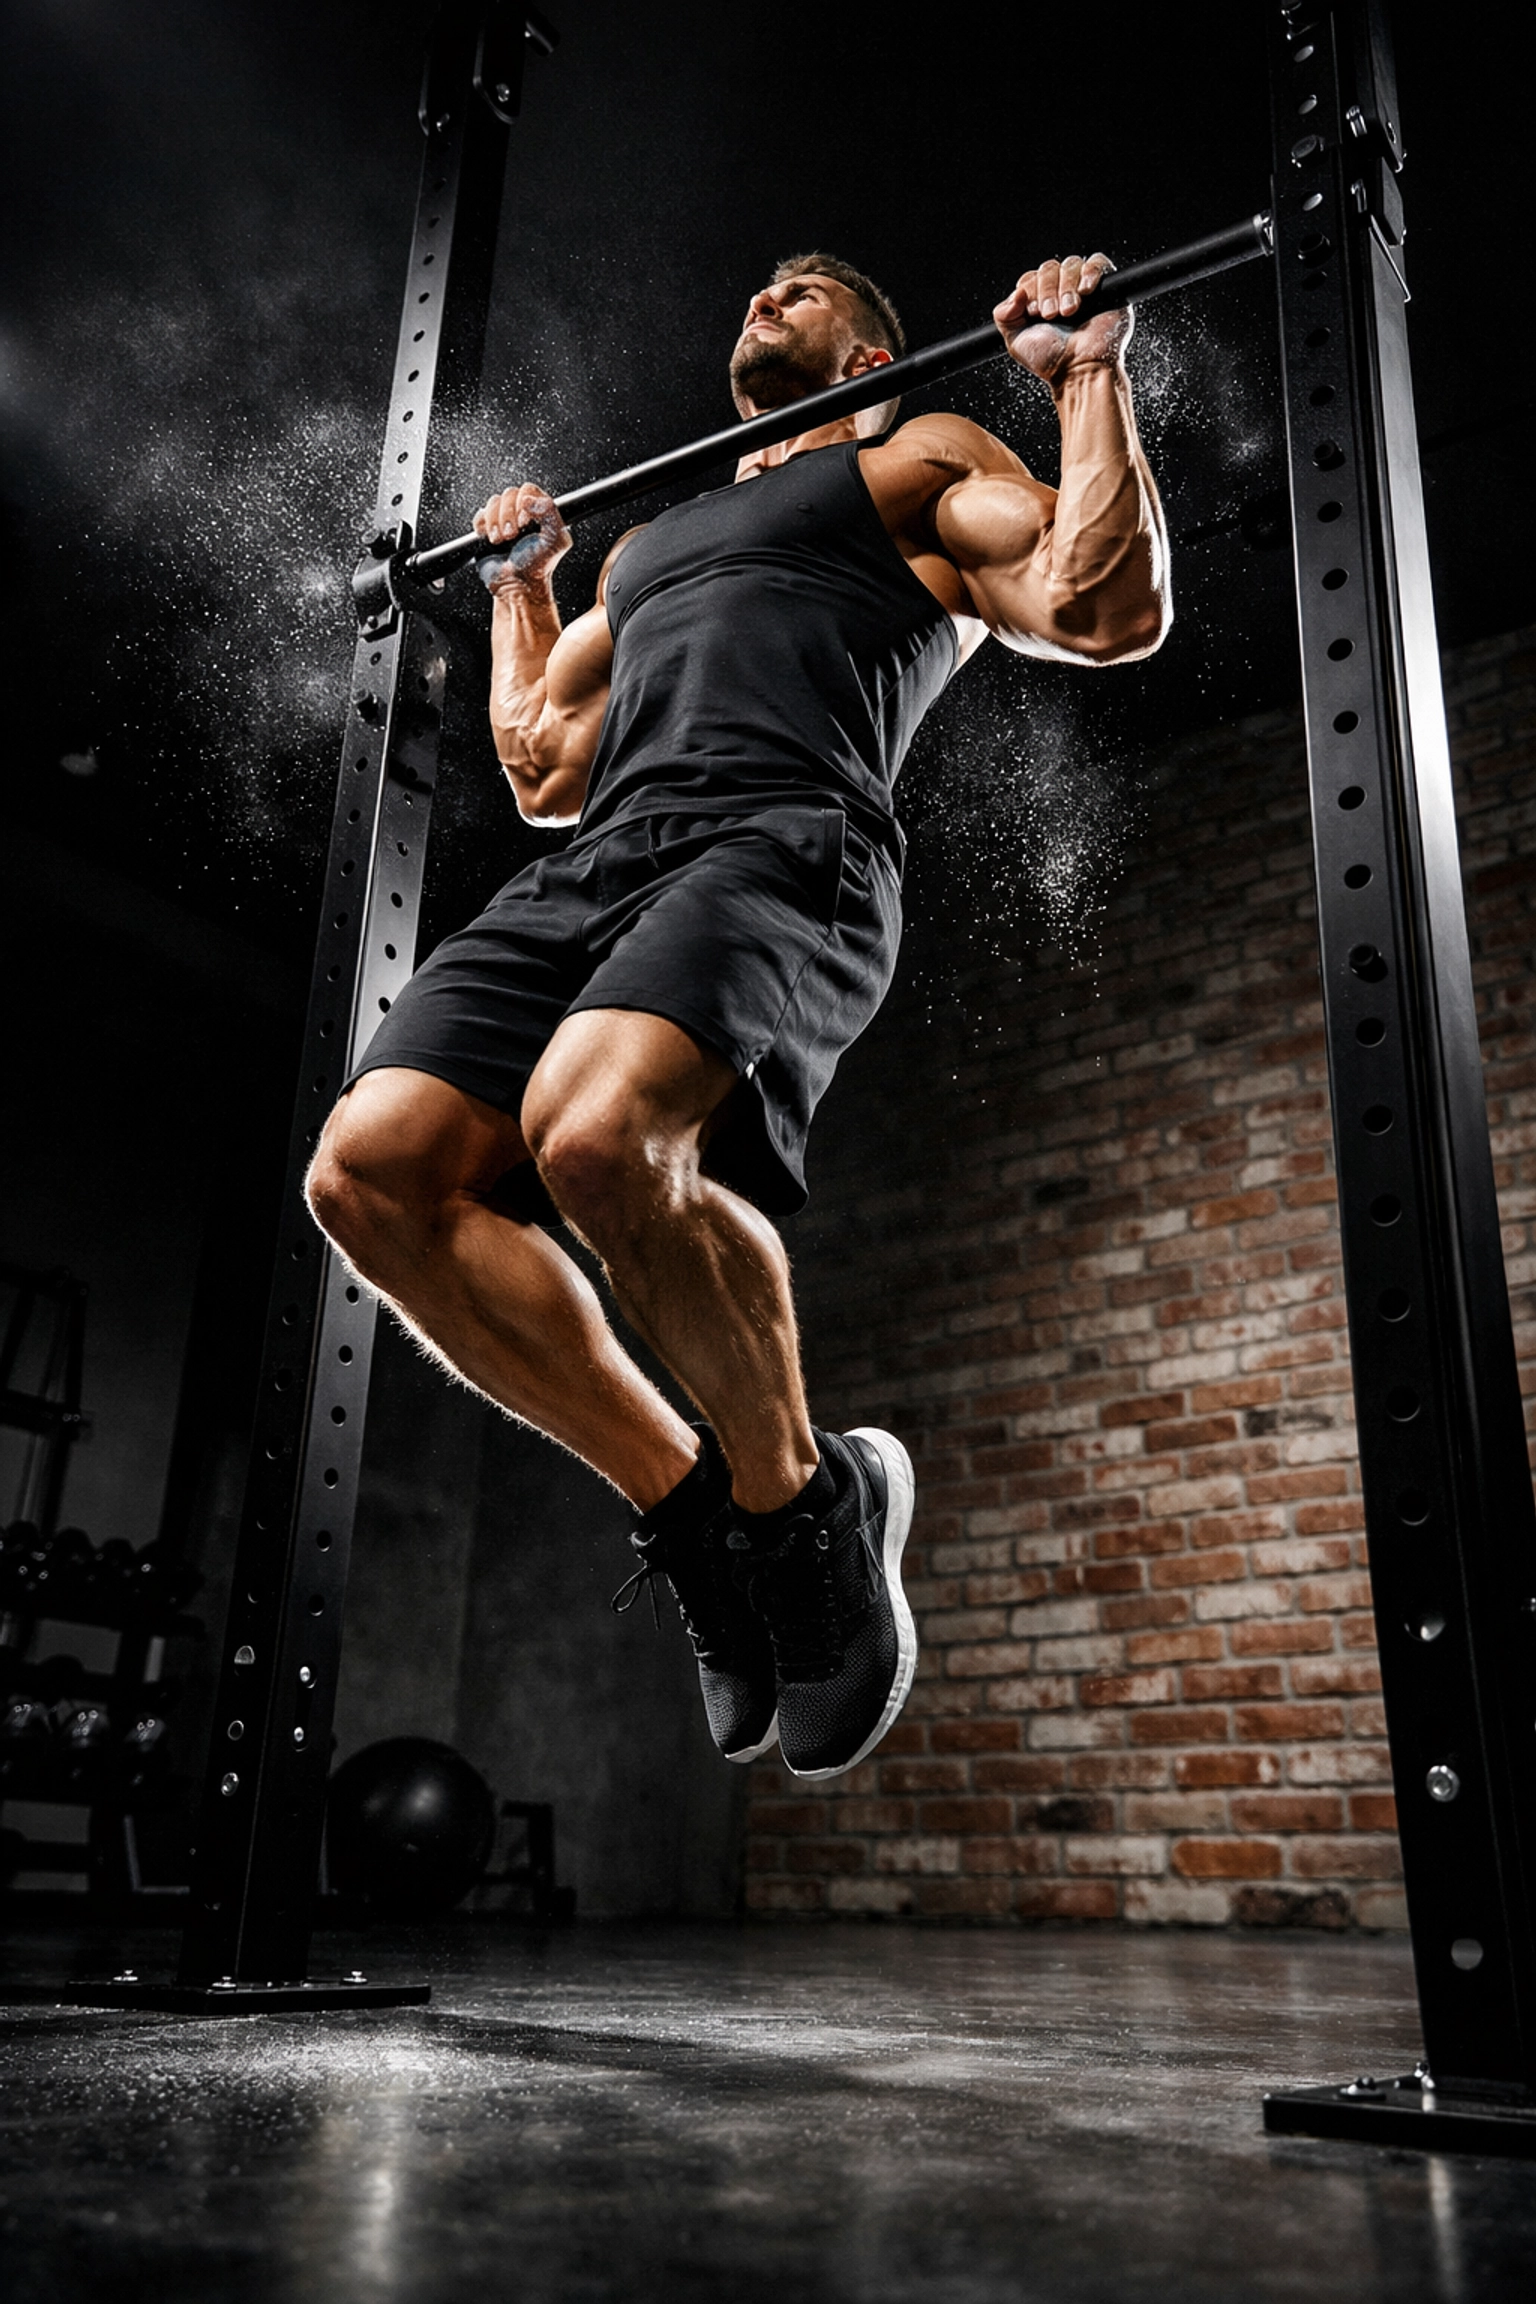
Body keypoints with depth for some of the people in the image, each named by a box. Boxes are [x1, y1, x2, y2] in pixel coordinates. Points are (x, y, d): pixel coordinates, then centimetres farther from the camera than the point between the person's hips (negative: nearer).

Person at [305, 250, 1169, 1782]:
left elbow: (1109, 609, 6)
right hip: (591, 867, 7)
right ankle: (684, 1500, -6)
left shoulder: (921, 458, 22)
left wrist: (1088, 371, 11)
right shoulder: (652, 533, 39)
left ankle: (803, 1500, -11)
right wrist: (518, 582, 47)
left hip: (786, 848, -6)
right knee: (372, 1170, -18)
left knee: (598, 1137, -37)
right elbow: (544, 770, 39)